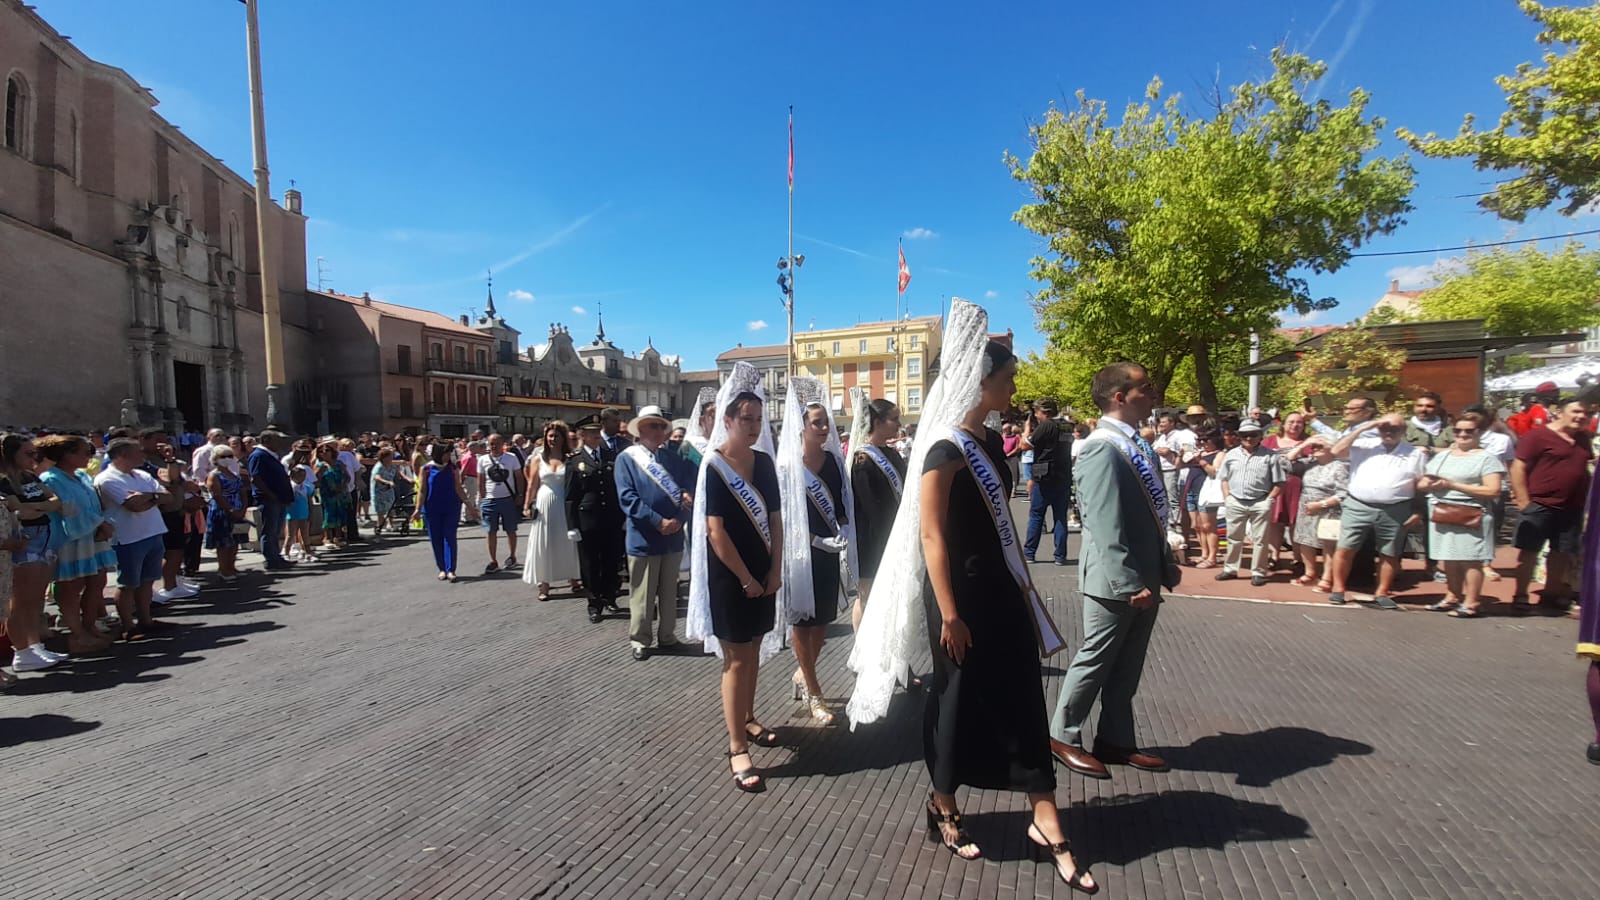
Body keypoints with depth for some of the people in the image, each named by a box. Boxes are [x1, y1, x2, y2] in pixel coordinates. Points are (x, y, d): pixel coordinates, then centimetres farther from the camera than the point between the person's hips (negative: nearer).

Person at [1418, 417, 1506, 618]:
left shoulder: (1487, 458, 0)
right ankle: (1453, 597, 20)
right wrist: (1429, 484, -7)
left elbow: (1493, 490, -10)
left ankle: (1470, 604, 2)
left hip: (1470, 517, -5)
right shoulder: (1441, 456, 17)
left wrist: (1453, 485, -13)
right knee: (1449, 559, 10)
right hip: (1441, 515, 5)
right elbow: (1421, 483, 17)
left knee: (1470, 560, -4)